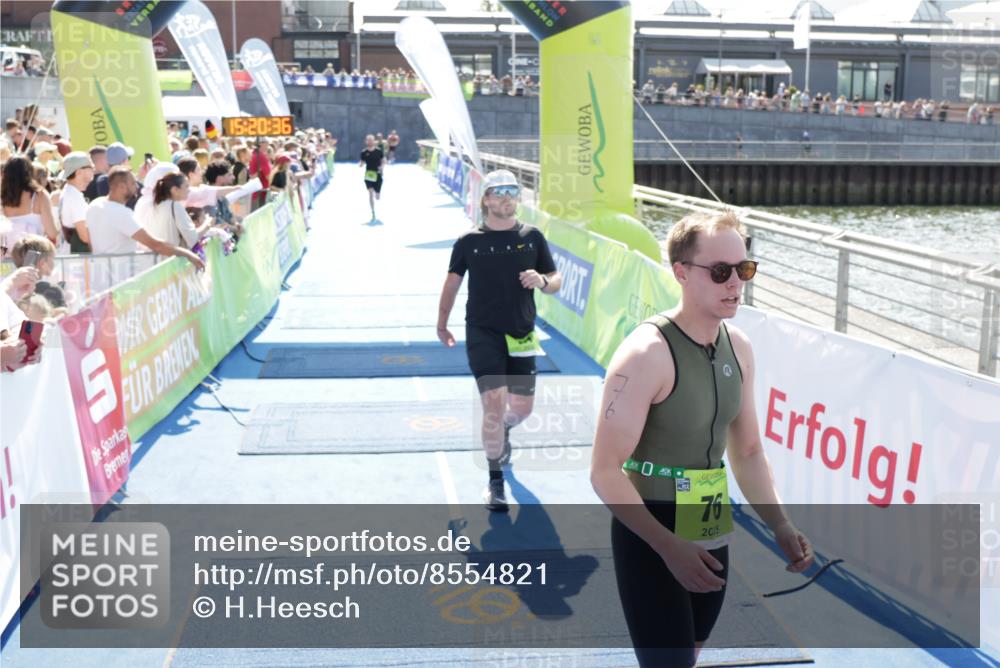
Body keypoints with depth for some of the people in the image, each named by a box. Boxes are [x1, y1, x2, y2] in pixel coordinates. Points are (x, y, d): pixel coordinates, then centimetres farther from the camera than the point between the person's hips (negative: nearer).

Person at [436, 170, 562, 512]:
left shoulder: (532, 237, 3)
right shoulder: (469, 241, -1)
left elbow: (556, 280, 9)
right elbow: (453, 282, 8)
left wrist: (543, 281, -14)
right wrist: (442, 322, 2)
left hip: (521, 334, 3)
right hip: (482, 333, -3)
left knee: (522, 407, 10)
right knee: (494, 403, -12)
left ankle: (502, 432, 48)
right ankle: (495, 480, 5)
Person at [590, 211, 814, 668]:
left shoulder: (739, 348, 0)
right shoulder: (647, 354, -23)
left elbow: (747, 452, 10)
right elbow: (605, 473, -23)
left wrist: (780, 526, -1)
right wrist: (669, 547, -28)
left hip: (712, 533, 7)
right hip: (651, 537, -7)